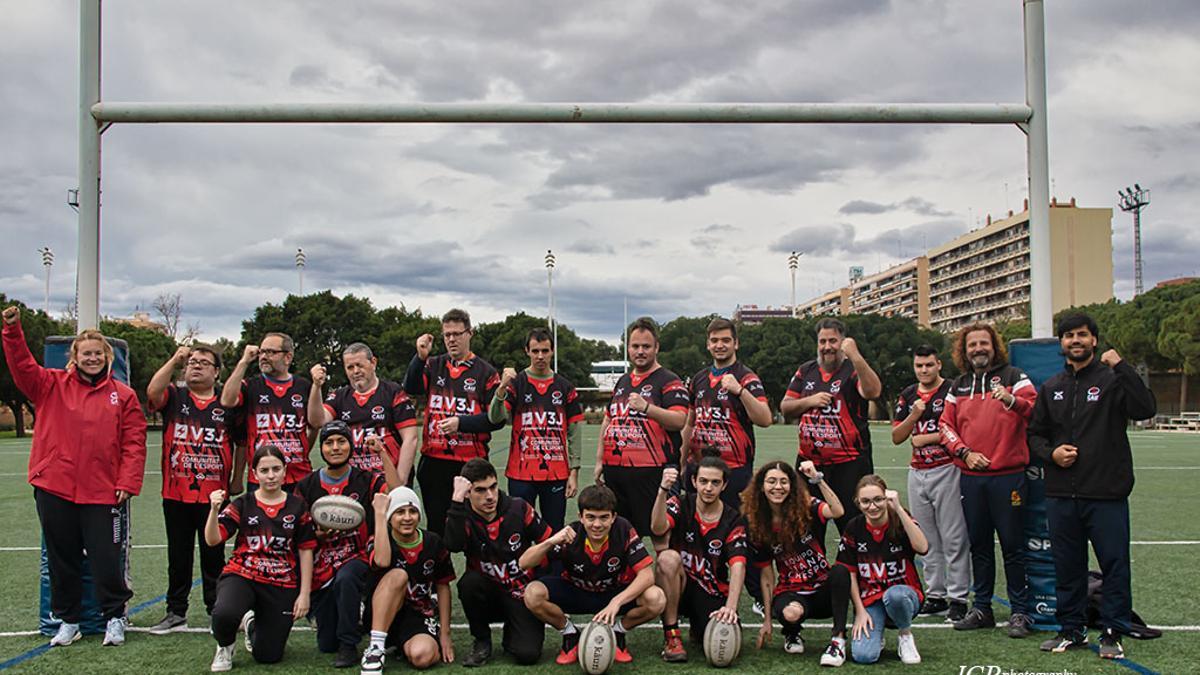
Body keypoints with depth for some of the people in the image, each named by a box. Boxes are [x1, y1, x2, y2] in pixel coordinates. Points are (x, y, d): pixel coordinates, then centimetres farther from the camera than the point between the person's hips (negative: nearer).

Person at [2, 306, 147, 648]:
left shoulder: (123, 395, 2)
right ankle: (67, 621, 27)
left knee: (107, 559, 3)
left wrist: (128, 482, -8)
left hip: (103, 493, -2)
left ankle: (114, 617, 21)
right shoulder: (52, 385, 7)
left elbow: (135, 442, -1)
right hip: (54, 490, 2)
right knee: (61, 559, 13)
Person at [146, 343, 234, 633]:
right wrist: (174, 360, -20)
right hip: (176, 493, 1)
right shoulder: (174, 396, 6)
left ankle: (217, 611, 17)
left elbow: (239, 444, 9)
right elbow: (152, 392, -17)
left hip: (214, 495, -1)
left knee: (214, 556, 8)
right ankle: (176, 612, 19)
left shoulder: (227, 402, 5)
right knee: (178, 556, 10)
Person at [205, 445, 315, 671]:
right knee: (224, 614, -35)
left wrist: (304, 594, -1)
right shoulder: (242, 504, 0)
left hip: (282, 586, 1)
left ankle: (254, 626, 39)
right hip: (241, 576, -1)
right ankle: (225, 647, 4)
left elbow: (306, 551, 4)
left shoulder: (297, 506, 3)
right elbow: (212, 540, -10)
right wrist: (214, 510, -28)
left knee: (268, 656, 2)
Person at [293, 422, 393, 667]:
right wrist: (318, 535, -14)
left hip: (358, 557, -2)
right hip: (322, 568, 3)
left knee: (345, 579, -39)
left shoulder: (367, 480, 0)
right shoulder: (307, 486, 4)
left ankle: (349, 645, -19)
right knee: (326, 645, 2)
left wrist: (382, 452, -21)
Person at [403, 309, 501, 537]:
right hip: (434, 460, 3)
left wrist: (461, 422, -15)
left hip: (471, 462, -3)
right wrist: (420, 357, -20)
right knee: (435, 525, 12)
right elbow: (411, 389, -7)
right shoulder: (433, 366, 11)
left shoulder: (485, 372, 2)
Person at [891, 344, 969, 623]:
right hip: (917, 473, 6)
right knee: (927, 539, 10)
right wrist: (913, 416, -7)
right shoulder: (907, 396, 13)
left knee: (953, 538, -4)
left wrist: (927, 438, -8)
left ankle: (958, 598, 1)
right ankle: (935, 595, 17)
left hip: (947, 470, -6)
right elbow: (896, 437, 9)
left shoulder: (953, 391, -4)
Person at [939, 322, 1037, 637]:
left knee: (1013, 543, -1)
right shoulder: (958, 386, 13)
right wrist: (964, 452, -5)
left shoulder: (1013, 376, 1)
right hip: (970, 476, 4)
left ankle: (1020, 611, 8)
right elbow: (946, 425, 11)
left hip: (1008, 475, -4)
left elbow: (1034, 408, -15)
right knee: (978, 544, 11)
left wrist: (1011, 400, -36)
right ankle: (981, 608, 20)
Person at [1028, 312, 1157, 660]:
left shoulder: (1112, 379, -1)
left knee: (1114, 564, 1)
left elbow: (1145, 409, -18)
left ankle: (1112, 633, 14)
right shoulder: (1051, 387, 13)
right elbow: (1035, 433, 19)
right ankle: (1072, 629, 23)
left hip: (1107, 493, -4)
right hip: (1061, 494, 4)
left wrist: (1120, 367, -22)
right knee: (1067, 566, 11)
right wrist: (1051, 452, -2)